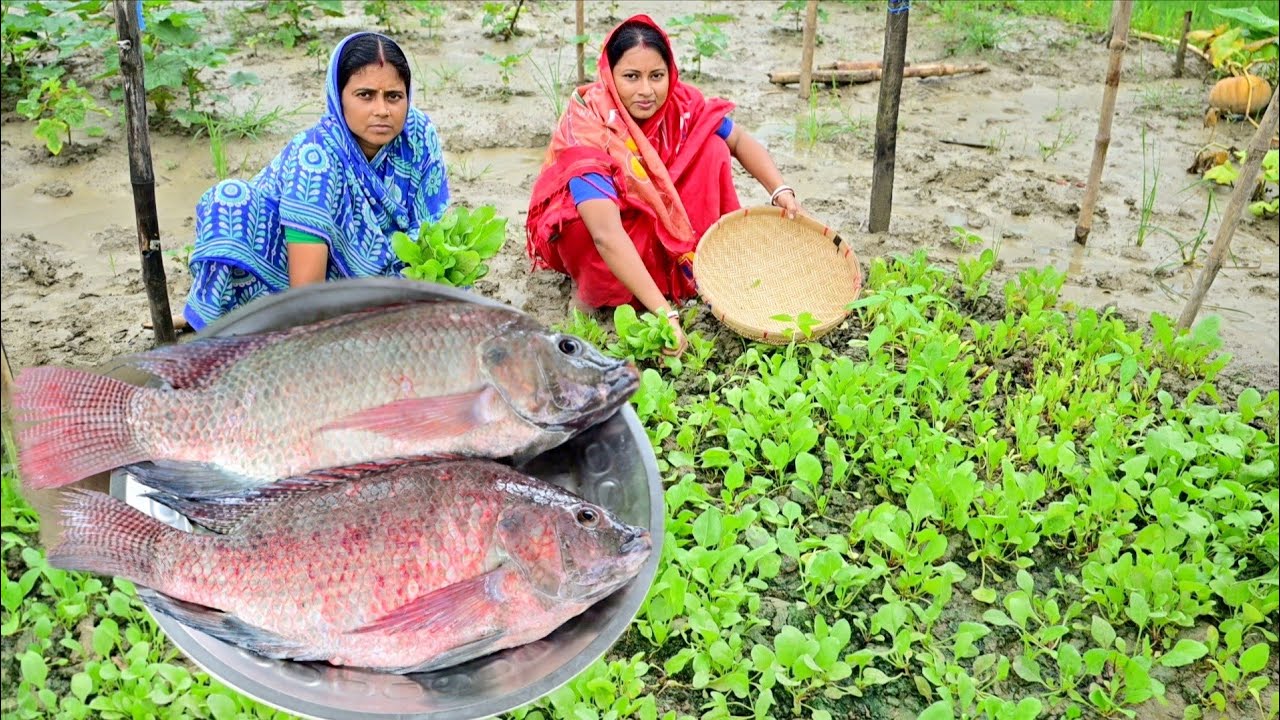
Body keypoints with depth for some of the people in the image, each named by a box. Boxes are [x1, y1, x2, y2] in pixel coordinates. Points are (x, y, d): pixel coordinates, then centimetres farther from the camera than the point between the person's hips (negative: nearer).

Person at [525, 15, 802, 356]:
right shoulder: (586, 129, -34)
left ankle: (698, 267, -10)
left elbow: (739, 141, -2)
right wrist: (664, 313, -52)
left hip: (653, 215, 5)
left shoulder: (678, 102, -19)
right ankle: (594, 290, -7)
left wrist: (780, 190, -21)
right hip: (584, 217, -5)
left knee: (711, 146, -15)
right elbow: (607, 234, -45)